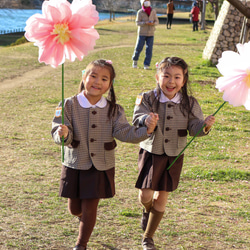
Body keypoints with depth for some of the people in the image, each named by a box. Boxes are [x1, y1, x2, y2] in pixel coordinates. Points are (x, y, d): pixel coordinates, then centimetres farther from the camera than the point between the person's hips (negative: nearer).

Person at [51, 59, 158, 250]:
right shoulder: (69, 105, -11)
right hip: (75, 165, 0)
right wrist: (62, 134, -40)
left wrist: (146, 131, -29)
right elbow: (59, 133, -16)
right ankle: (84, 216, 51)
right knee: (75, 209, 14)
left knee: (89, 209, 3)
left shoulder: (114, 110, -4)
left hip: (101, 167, 0)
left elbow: (124, 132, -12)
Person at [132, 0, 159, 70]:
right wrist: (146, 23, -21)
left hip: (150, 33, 2)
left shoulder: (153, 11, 3)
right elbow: (138, 23, -6)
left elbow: (157, 21, 7)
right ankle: (135, 60, 24)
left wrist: (153, 23, -16)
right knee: (138, 48, -1)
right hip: (142, 33, -2)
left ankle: (146, 65, 6)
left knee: (149, 50, -2)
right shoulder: (140, 12, -5)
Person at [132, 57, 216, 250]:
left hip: (174, 156, 2)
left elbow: (194, 128, -5)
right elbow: (137, 120, -17)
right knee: (145, 195, -7)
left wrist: (204, 125, -28)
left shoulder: (189, 104, -5)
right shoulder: (147, 99, -10)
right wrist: (145, 120, -39)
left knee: (162, 197, 9)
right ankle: (147, 210, 34)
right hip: (151, 152, -2)